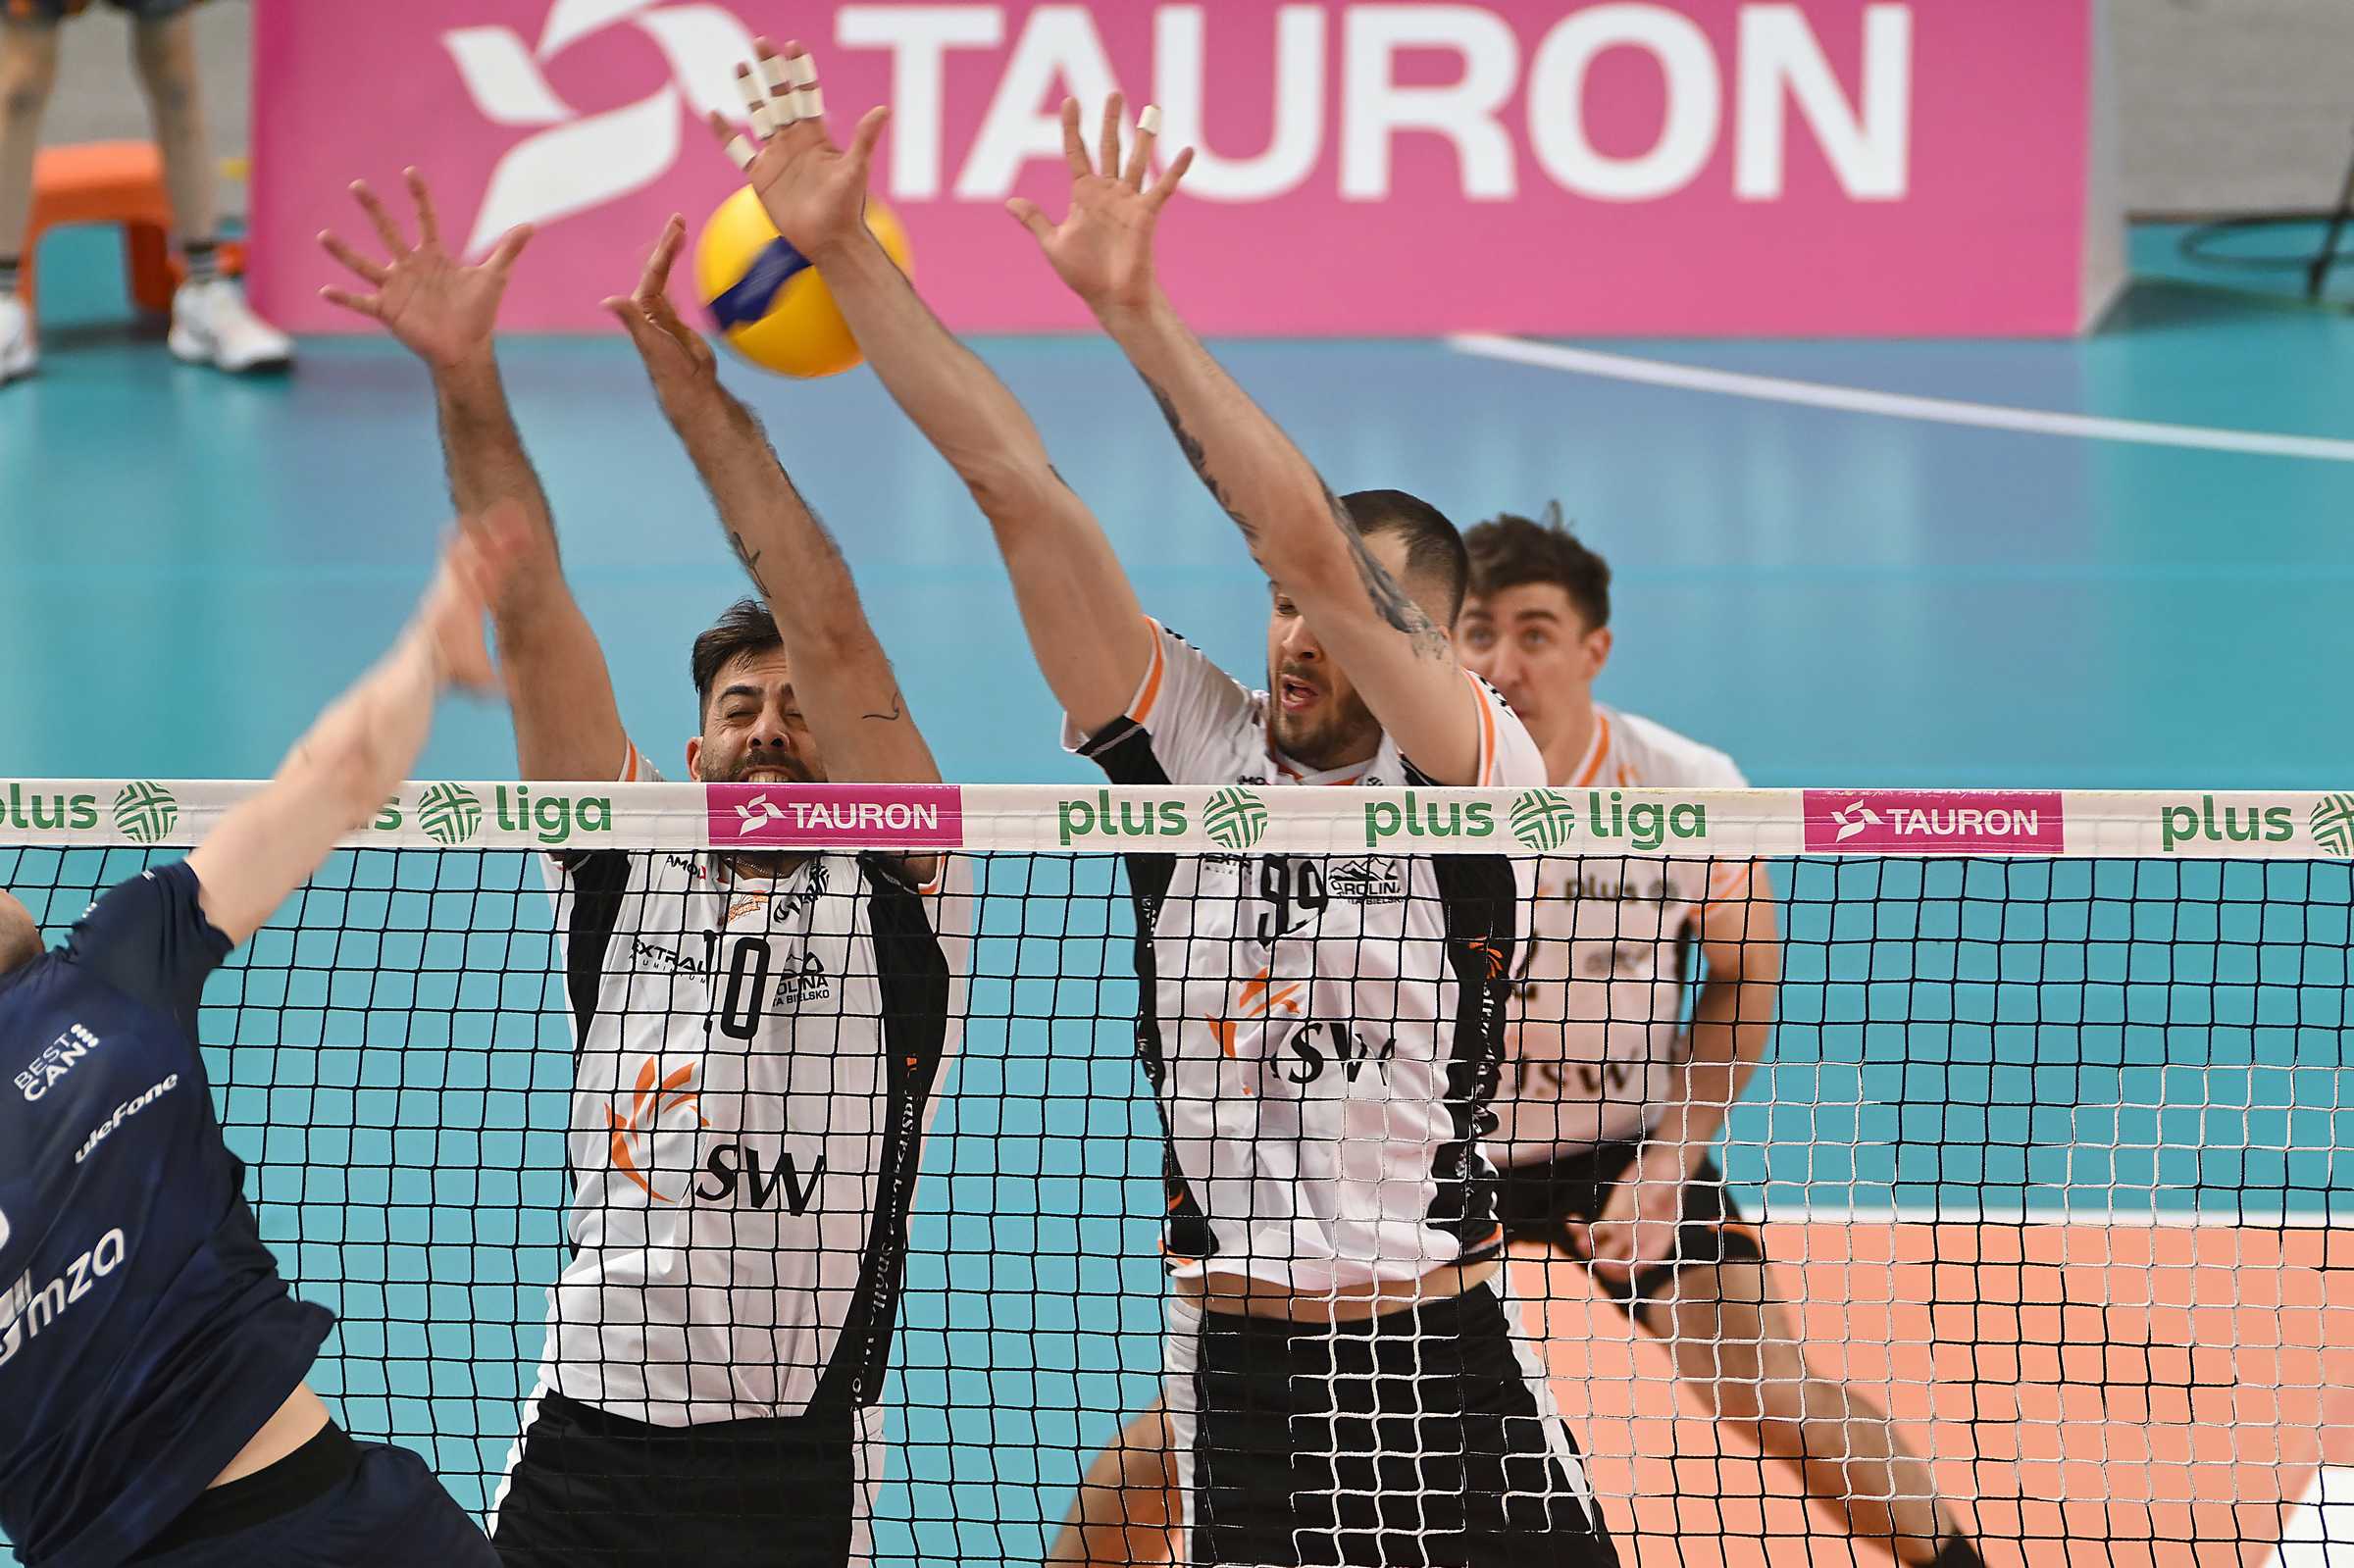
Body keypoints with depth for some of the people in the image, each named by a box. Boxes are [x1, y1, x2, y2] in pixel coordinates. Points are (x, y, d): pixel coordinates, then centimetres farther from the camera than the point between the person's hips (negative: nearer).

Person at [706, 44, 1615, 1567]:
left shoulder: (1479, 773, -6)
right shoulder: (1194, 741, 4)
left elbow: (1312, 539, -20)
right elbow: (1015, 482, 0)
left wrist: (1137, 310, -25)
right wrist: (843, 249, -4)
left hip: (1449, 1372, -3)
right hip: (1233, 1367, 3)